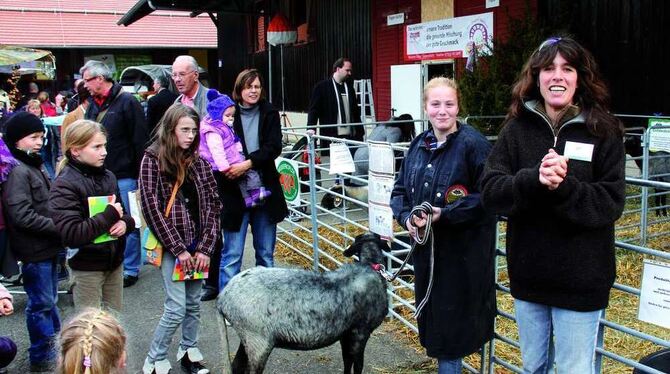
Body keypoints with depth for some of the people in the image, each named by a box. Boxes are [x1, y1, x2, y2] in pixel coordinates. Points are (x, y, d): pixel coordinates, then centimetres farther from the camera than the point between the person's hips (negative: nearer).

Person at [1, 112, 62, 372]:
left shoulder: (36, 164, 10)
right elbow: (23, 217, -23)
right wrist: (59, 227, -19)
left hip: (48, 245, 8)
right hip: (33, 249, -8)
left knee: (49, 299, 19)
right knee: (41, 303, 4)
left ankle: (54, 344, 33)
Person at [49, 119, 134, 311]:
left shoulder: (108, 176, 3)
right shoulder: (64, 185, -15)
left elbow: (122, 212, 16)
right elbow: (71, 234, -24)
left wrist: (125, 222, -7)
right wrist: (110, 215, -20)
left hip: (114, 261, 6)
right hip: (87, 268, -6)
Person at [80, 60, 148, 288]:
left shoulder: (127, 102, -9)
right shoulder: (93, 105, 13)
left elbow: (140, 140, -12)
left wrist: (140, 173, -14)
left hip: (124, 176, -7)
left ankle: (130, 269, 13)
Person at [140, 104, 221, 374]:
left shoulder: (199, 162, 6)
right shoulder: (153, 160, -6)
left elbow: (213, 204, 4)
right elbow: (151, 207, -11)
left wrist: (205, 248, -4)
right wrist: (178, 249, -12)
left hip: (198, 245, 4)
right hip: (171, 245, -4)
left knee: (194, 303, 13)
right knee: (176, 309, -5)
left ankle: (189, 352, 32)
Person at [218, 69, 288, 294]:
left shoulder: (269, 113, 4)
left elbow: (274, 147, -7)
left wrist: (248, 163, -19)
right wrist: (228, 168, -18)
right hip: (235, 193, -2)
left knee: (266, 253, 13)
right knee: (232, 255, 0)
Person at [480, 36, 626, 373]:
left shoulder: (603, 131, -5)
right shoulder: (517, 129, -1)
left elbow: (610, 203, -11)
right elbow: (490, 192, -9)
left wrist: (563, 187, -28)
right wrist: (534, 180, -27)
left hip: (580, 279, -2)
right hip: (528, 274, 3)